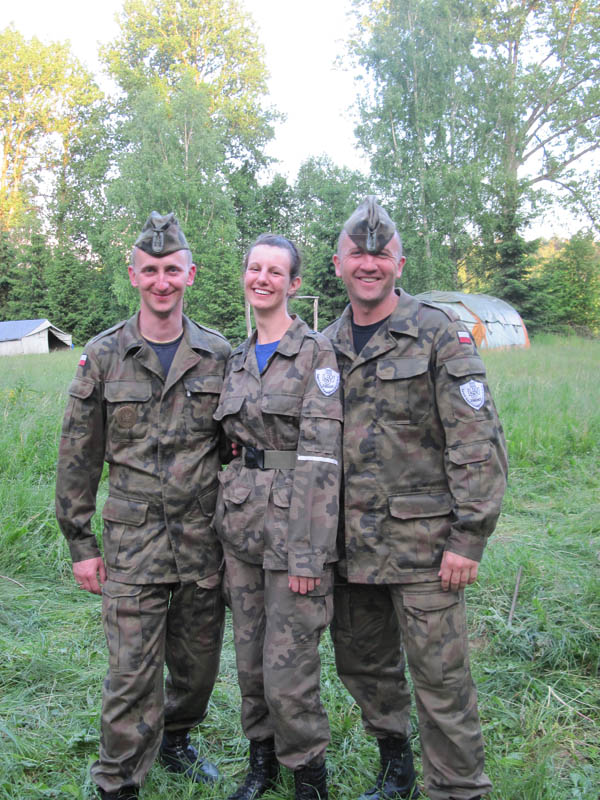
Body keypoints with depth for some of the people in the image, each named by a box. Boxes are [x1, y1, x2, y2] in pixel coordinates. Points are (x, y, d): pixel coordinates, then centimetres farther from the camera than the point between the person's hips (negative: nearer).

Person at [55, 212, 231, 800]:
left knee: (198, 662, 16)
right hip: (133, 544, -2)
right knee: (132, 673, 1)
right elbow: (77, 457, 2)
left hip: (205, 542, 2)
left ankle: (174, 739, 44)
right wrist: (80, 543, 1)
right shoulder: (103, 356, -1)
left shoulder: (218, 356, 2)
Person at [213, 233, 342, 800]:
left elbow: (320, 457, -14)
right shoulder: (238, 359, 13)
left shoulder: (316, 352, -8)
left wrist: (308, 552, -18)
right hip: (241, 520, 6)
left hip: (293, 520, -6)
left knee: (288, 670, -1)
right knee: (250, 659, 16)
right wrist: (227, 527, 14)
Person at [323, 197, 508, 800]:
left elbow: (479, 444, -11)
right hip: (349, 545, 6)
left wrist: (469, 537, -15)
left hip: (421, 543, -6)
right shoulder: (325, 346, 10)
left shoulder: (439, 334, -7)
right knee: (362, 666, 18)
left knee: (440, 679, 1)